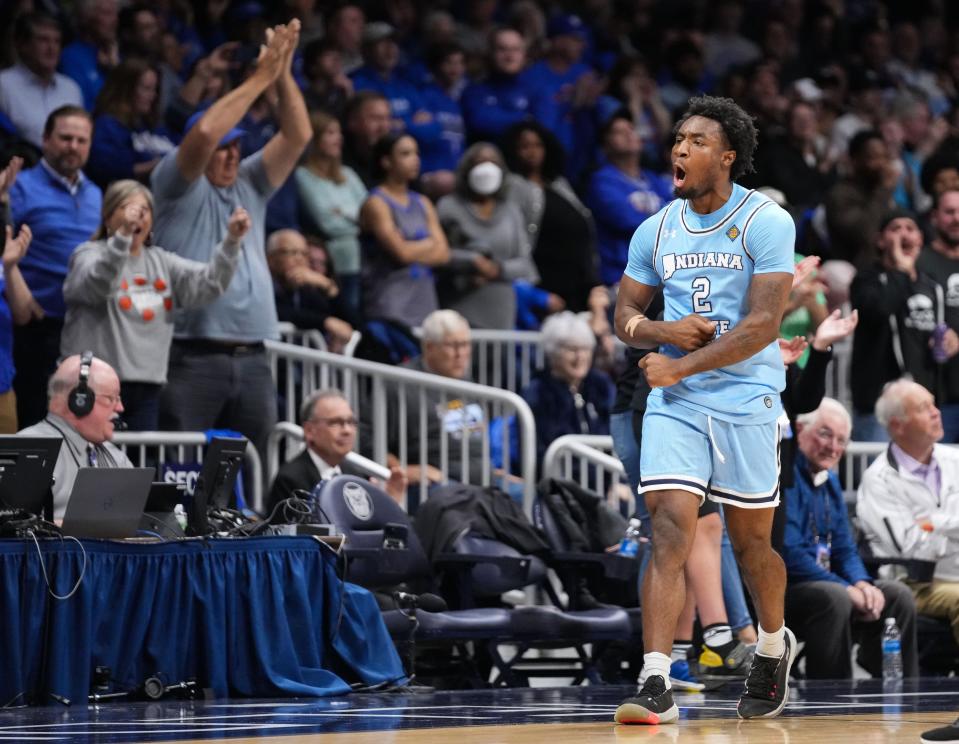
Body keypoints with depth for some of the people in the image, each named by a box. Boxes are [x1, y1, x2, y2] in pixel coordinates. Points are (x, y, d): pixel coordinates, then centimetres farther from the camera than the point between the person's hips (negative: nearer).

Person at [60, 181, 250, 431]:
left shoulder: (160, 261, 16)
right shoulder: (89, 254, 0)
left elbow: (209, 282, 4)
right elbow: (97, 284, -24)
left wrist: (231, 241, -12)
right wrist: (123, 235, -38)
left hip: (147, 386, 6)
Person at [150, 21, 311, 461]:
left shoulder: (250, 185, 19)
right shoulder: (179, 185, 3)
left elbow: (298, 136, 11)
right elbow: (205, 131, -14)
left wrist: (283, 74, -1)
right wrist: (260, 78, -10)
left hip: (252, 358, 6)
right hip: (192, 356, -6)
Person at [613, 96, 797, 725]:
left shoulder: (767, 222, -9)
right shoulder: (656, 231, 7)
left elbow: (763, 324, -16)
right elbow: (625, 316, 14)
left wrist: (682, 365, -19)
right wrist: (665, 331, -9)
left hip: (746, 401, -3)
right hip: (673, 405, 3)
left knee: (751, 543, 10)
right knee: (670, 532, -13)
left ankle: (775, 647, 39)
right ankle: (656, 687, -18)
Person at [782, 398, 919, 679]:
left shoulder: (829, 480, 16)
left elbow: (844, 548, 18)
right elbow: (789, 553, -22)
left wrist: (862, 583, -5)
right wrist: (848, 589, -20)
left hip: (823, 580, 10)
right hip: (783, 589, -9)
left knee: (897, 594, 0)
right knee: (833, 598, -35)